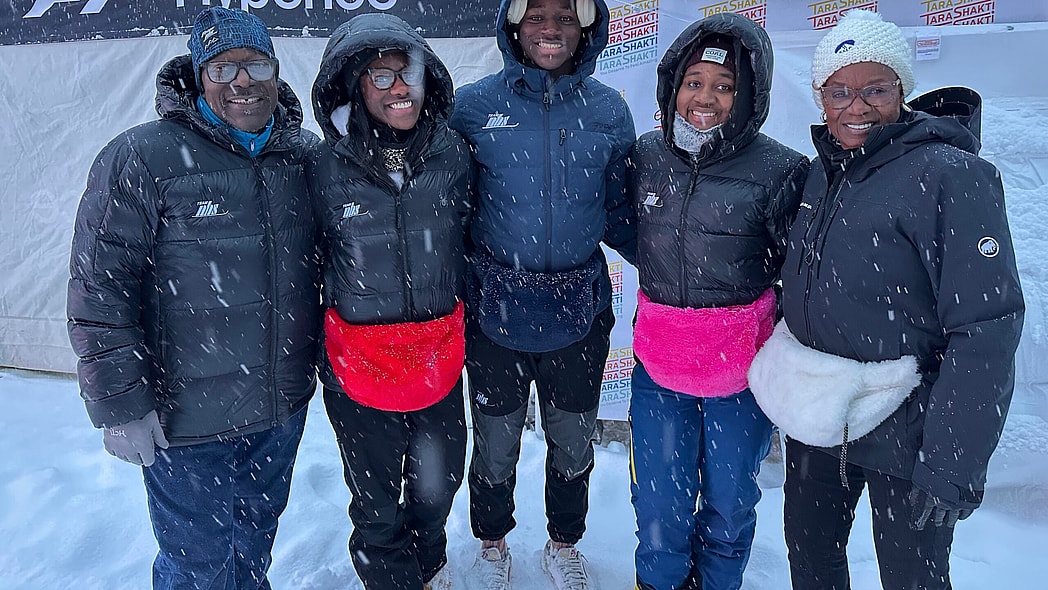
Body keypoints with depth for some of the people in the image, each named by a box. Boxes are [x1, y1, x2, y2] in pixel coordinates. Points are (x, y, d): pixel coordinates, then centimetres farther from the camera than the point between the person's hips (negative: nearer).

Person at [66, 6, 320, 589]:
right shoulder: (142, 158, -13)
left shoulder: (306, 154, 2)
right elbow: (101, 286, -14)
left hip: (283, 406, 5)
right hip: (187, 418, -4)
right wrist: (120, 404, -14)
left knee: (260, 530, 26)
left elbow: (327, 266, 12)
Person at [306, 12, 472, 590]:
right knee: (377, 505, 13)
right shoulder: (326, 167, -11)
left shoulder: (454, 154, -4)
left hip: (440, 353, 2)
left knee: (437, 488, 20)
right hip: (358, 362, -2)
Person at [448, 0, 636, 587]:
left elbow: (620, 213, 6)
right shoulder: (474, 106, -6)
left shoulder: (609, 110, 0)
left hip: (581, 312, 2)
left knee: (573, 444, 19)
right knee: (496, 445, 16)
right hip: (496, 311, -1)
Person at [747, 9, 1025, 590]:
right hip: (815, 414, 6)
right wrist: (780, 384, 14)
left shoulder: (950, 176, -16)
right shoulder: (822, 170, 5)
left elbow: (987, 327, -21)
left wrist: (954, 464, -23)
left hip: (901, 429, -6)